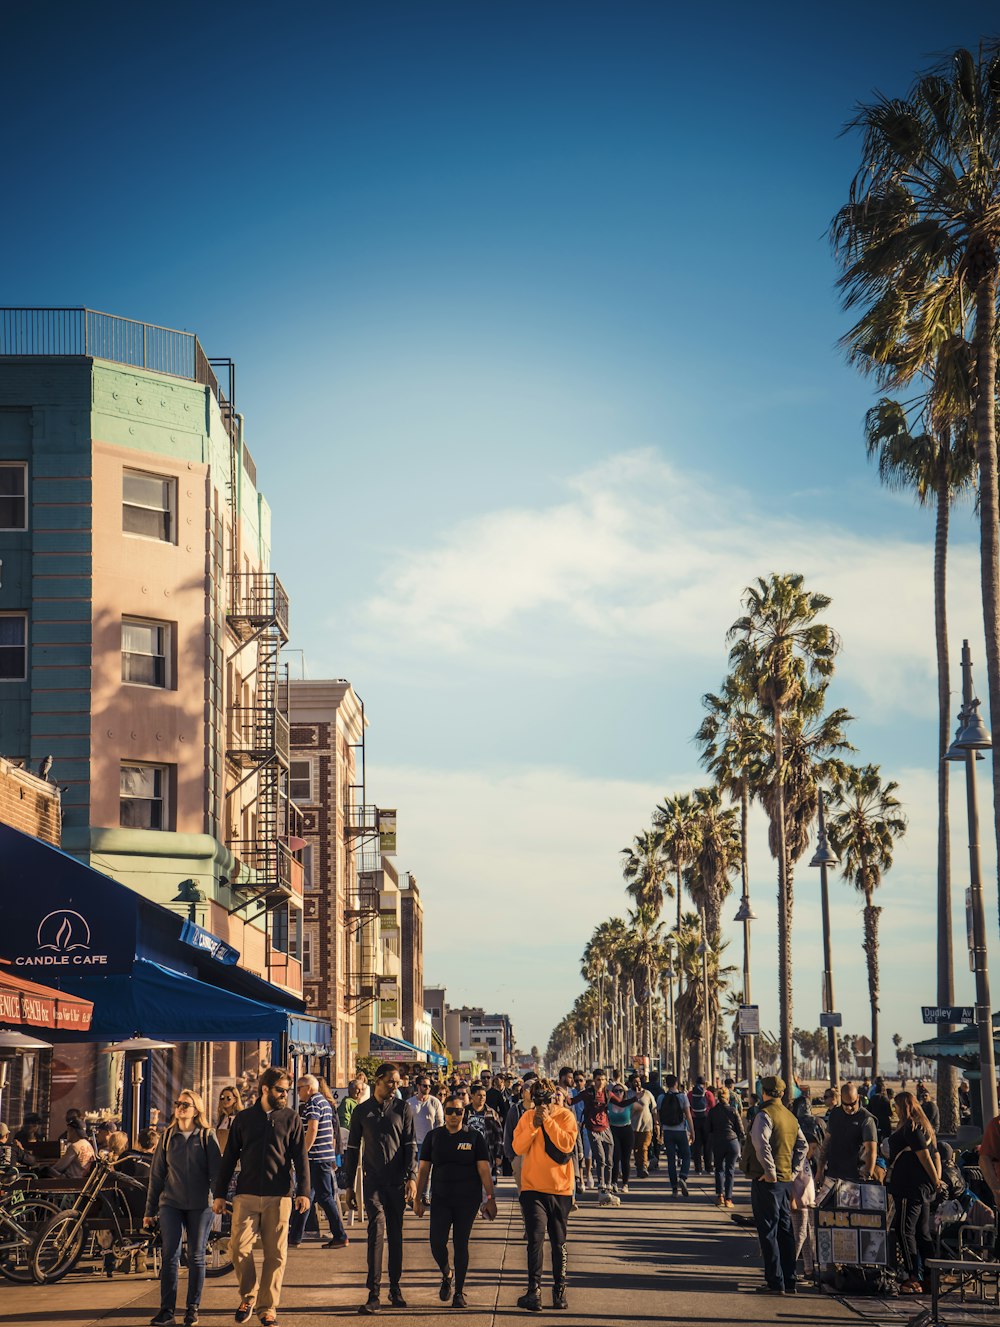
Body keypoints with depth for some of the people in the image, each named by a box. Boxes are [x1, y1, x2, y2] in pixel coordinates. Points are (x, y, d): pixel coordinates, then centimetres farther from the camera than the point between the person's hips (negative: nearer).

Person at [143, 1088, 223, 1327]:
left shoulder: (207, 1136, 3)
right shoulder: (168, 1136, 10)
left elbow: (216, 1171, 0)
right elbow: (156, 1174, 12)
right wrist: (150, 1210, 10)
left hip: (200, 1205, -2)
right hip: (171, 1204, 2)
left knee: (196, 1257, 3)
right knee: (170, 1255, -5)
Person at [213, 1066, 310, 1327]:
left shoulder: (291, 1118, 6)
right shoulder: (243, 1118, 9)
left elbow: (300, 1157, 4)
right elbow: (229, 1158, 12)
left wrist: (303, 1192, -7)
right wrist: (219, 1194, 8)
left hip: (278, 1197, -1)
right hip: (246, 1195, 1)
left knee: (275, 1254, 0)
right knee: (239, 1247, -9)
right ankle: (247, 1297, 13)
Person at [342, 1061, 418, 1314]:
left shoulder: (403, 1108, 5)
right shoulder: (362, 1111, 8)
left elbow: (411, 1145, 2)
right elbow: (352, 1149, 12)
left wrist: (412, 1177, -9)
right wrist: (349, 1184, 10)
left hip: (398, 1181, 1)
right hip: (374, 1180, -1)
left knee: (396, 1234, 7)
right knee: (377, 1228, -14)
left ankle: (395, 1288, 19)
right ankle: (374, 1293, -17)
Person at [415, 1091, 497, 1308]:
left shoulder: (474, 1137, 0)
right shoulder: (434, 1136, 5)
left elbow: (484, 1170, -3)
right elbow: (423, 1169, 9)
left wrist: (490, 1198, -8)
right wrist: (418, 1198, 5)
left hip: (467, 1200, -2)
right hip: (441, 1199, 2)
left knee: (461, 1244, 0)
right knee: (437, 1243, -7)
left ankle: (459, 1292, 12)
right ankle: (447, 1275, 24)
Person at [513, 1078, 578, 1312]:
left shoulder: (566, 1116, -3)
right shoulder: (527, 1117, 3)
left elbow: (567, 1145, -17)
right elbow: (518, 1148, -6)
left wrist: (548, 1121, -20)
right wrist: (534, 1125, -16)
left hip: (560, 1189, 0)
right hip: (533, 1188, 0)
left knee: (559, 1243, 11)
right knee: (536, 1238, -14)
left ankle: (559, 1289, 22)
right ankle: (534, 1291, -16)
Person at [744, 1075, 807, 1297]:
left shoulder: (765, 1115, -13)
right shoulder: (791, 1117, 12)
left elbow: (762, 1145, -25)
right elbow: (802, 1145, 14)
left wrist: (770, 1172, -19)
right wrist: (794, 1171, 11)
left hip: (766, 1181, -7)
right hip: (786, 1180, 8)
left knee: (768, 1232, -3)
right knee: (785, 1231, 13)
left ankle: (775, 1282, -3)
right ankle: (789, 1281, 16)